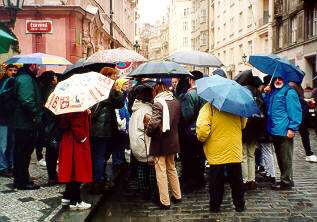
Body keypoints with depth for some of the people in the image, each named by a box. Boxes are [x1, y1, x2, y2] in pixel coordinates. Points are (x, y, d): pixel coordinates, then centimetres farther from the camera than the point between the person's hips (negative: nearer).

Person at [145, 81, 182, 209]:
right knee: (172, 169, 22)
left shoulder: (158, 103, -18)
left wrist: (148, 130, -9)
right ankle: (177, 196, 30)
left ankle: (165, 202, 10)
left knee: (161, 172, 3)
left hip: (159, 142, -7)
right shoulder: (176, 102, 4)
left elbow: (154, 123, -26)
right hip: (173, 142, 7)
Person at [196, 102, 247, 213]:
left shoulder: (208, 107, -15)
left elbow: (202, 129, -23)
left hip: (216, 153, -3)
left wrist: (201, 139, -4)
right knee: (236, 181, 15)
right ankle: (240, 205, 25)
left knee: (216, 182, 10)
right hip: (235, 152, 3)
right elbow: (243, 125, 11)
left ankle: (215, 206, 19)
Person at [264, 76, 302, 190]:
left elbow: (295, 111, -15)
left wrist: (292, 128, -19)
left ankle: (286, 182, 9)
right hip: (274, 131, 9)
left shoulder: (289, 92, -10)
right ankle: (285, 179, 28)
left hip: (284, 132, -9)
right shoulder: (272, 92, 15)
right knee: (280, 158, 16)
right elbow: (267, 107, 24)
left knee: (285, 159, 1)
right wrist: (267, 94, 9)